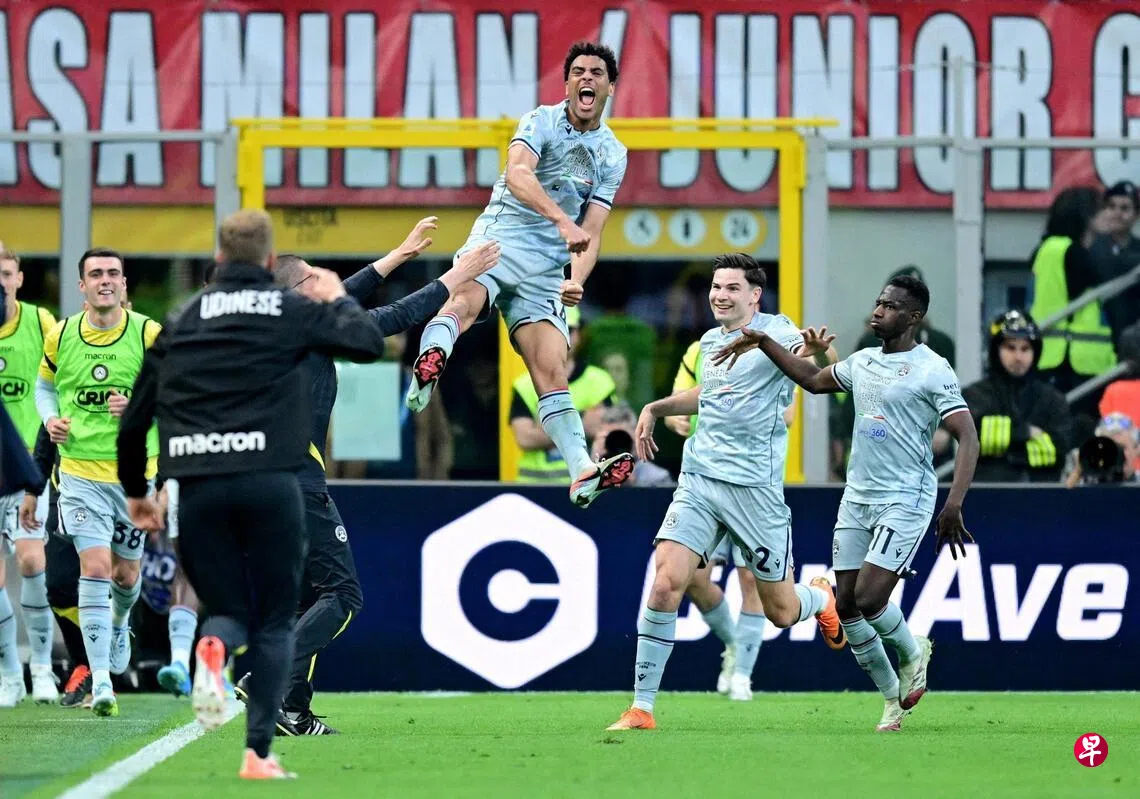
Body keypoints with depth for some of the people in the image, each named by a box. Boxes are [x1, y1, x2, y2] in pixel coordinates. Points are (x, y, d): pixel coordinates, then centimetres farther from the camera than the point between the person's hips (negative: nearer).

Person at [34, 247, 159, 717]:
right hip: (80, 470, 0)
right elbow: (45, 384, 18)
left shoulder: (149, 335, -6)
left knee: (126, 573, 12)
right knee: (95, 567, -14)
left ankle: (119, 625, 49)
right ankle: (101, 681, -15)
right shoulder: (61, 336, 0)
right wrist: (51, 419, -1)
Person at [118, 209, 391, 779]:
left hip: (198, 490, 2)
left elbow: (135, 417, 15)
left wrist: (135, 491, 29)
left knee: (228, 609, 15)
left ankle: (213, 646, -23)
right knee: (275, 621, 9)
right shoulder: (292, 311, 5)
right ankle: (259, 752, -3)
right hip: (269, 482, -2)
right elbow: (370, 342, 8)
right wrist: (338, 299, 27)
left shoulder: (180, 322, 13)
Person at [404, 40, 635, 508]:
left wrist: (576, 280, -11)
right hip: (500, 241, -4)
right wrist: (563, 221, -34)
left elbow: (591, 234, 10)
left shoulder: (613, 157, 14)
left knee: (552, 372, -8)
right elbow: (517, 175, -19)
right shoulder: (541, 122, 1)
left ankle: (583, 473, -17)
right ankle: (428, 366, -63)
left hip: (547, 270, 4)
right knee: (464, 302, -36)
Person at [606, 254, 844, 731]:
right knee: (665, 583, -16)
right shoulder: (709, 342, 13)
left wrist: (816, 352, -46)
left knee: (781, 612, 6)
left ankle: (822, 597, 44)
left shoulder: (775, 332, -7)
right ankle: (642, 707, -12)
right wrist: (654, 409, 24)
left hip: (755, 488, -4)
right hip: (699, 479, 4)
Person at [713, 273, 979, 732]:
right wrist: (762, 343, 25)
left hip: (904, 501, -7)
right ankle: (893, 698, 15)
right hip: (856, 499, 7)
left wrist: (953, 507, -25)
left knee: (869, 599, -16)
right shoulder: (863, 363, 11)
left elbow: (967, 439, -15)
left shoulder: (933, 371, -10)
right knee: (847, 605, 1)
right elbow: (814, 380, 31)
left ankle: (912, 653, 16)